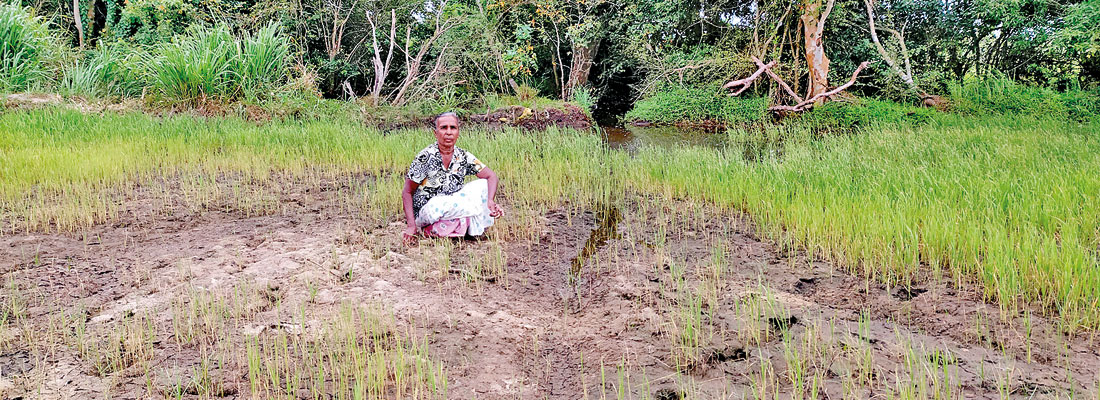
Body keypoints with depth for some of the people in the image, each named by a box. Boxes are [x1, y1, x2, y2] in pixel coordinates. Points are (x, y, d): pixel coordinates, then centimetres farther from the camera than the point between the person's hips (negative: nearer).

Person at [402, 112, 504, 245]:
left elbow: (491, 176, 3)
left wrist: (490, 200, -18)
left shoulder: (463, 157, 1)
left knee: (482, 185, -8)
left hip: (452, 207, 5)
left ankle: (475, 230, -9)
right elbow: (407, 192, -9)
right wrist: (411, 226, -21)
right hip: (426, 213, -5)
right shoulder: (425, 157, -12)